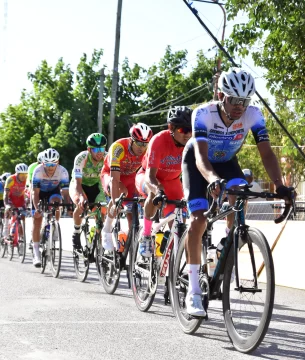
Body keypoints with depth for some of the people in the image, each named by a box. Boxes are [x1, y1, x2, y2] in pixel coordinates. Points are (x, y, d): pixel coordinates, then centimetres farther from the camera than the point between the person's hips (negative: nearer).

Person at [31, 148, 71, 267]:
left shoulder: (62, 171, -31)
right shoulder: (38, 171, -33)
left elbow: (65, 192, -31)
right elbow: (35, 193, -32)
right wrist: (36, 208, -46)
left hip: (53, 191, 1)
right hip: (40, 192, 0)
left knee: (56, 201, -34)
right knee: (37, 221, -7)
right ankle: (36, 253, 0)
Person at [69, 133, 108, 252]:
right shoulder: (81, 158, -32)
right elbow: (77, 182, -38)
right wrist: (81, 196, -57)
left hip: (95, 185, 3)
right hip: (79, 185, -3)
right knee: (81, 204, -31)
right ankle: (76, 233, -8)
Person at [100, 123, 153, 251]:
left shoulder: (148, 151, -25)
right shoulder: (118, 147, -36)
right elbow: (115, 178, -41)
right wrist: (115, 203, -47)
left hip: (129, 176, 4)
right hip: (110, 173, -4)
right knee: (120, 192, -34)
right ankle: (107, 230, -18)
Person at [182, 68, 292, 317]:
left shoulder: (253, 115, -26)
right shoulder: (203, 114, -34)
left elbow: (266, 152, -31)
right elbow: (201, 156, -44)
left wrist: (279, 185, -47)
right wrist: (212, 179, -65)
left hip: (226, 162, 3)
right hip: (197, 162, -2)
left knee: (240, 200, -27)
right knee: (198, 220, -17)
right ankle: (193, 291, -10)